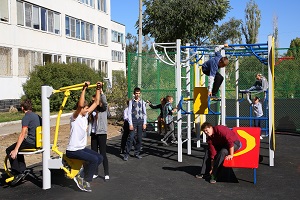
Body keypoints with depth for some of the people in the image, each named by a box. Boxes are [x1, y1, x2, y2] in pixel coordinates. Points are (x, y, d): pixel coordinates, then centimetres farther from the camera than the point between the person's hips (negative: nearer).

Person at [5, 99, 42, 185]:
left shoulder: (26, 117, -11)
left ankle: (18, 173, 0)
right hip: (39, 142, 9)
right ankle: (22, 171, 24)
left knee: (9, 150, 2)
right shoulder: (37, 116, 15)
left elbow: (22, 134, -18)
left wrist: (15, 150, -18)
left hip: (31, 142, -9)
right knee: (18, 148, 28)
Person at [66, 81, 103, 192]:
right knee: (94, 159, -21)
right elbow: (80, 104, -36)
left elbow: (96, 103, 9)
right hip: (73, 150, -9)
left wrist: (98, 89, 2)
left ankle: (84, 177, 13)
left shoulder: (85, 115, 5)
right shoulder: (75, 117, -17)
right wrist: (84, 89, -39)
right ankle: (85, 181, -2)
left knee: (99, 158, 5)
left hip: (82, 148, 9)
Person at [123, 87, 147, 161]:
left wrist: (144, 123, 1)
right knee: (130, 138, -7)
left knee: (139, 138, 7)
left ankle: (137, 153, 19)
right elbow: (129, 113, -2)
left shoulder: (142, 102, 6)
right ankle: (126, 154, -1)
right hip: (133, 121, -2)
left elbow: (145, 113, 8)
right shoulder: (131, 102, 0)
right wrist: (130, 124, -9)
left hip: (140, 121, 2)